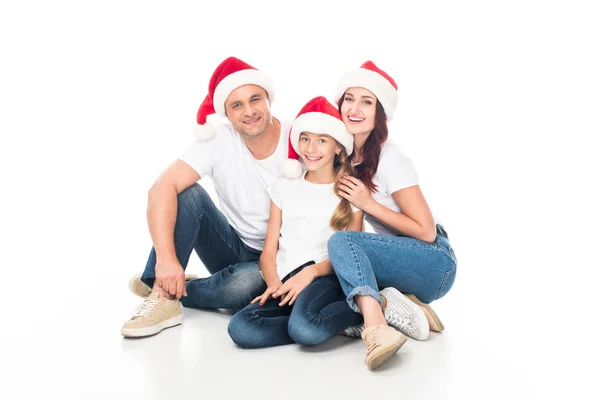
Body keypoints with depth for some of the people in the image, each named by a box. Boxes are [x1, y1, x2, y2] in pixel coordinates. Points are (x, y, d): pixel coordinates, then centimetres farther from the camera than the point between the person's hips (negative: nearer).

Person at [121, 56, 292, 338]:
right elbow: (162, 188, -26)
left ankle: (166, 290, -8)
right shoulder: (219, 142, -14)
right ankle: (162, 298, -21)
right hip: (232, 248, 2)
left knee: (244, 283, -36)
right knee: (187, 192, -23)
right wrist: (166, 259, -38)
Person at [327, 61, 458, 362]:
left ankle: (375, 327, -42)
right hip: (394, 263, 8)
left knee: (341, 241, -29)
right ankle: (396, 308, -13)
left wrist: (369, 203, -17)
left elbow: (426, 232, -15)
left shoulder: (389, 159, -16)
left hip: (433, 264, -7)